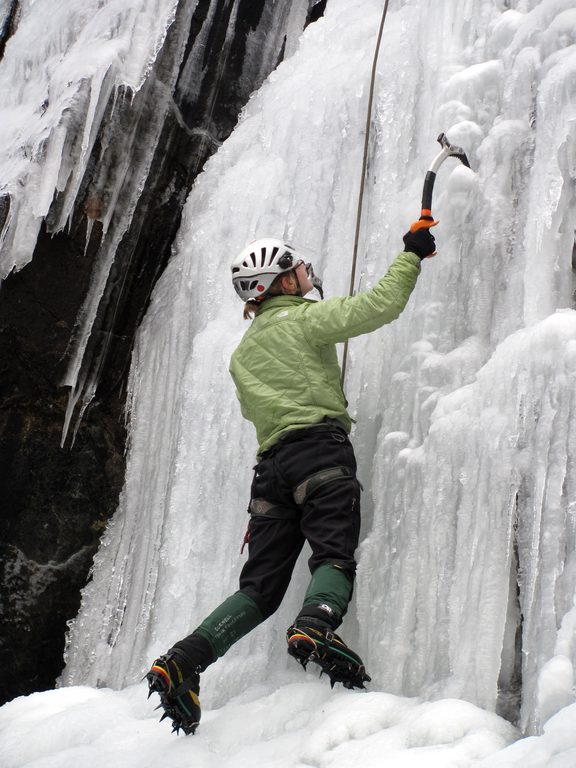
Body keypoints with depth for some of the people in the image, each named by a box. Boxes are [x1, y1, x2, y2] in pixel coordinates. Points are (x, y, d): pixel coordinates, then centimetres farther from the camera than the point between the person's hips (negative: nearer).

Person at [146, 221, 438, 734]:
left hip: (272, 461, 6)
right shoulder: (306, 318, 5)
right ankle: (315, 626, -43)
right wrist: (412, 253, 13)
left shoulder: (242, 352, 25)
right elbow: (381, 305, -1)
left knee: (260, 586, 4)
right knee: (334, 555, -13)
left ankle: (185, 659, -10)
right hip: (321, 448, -6)